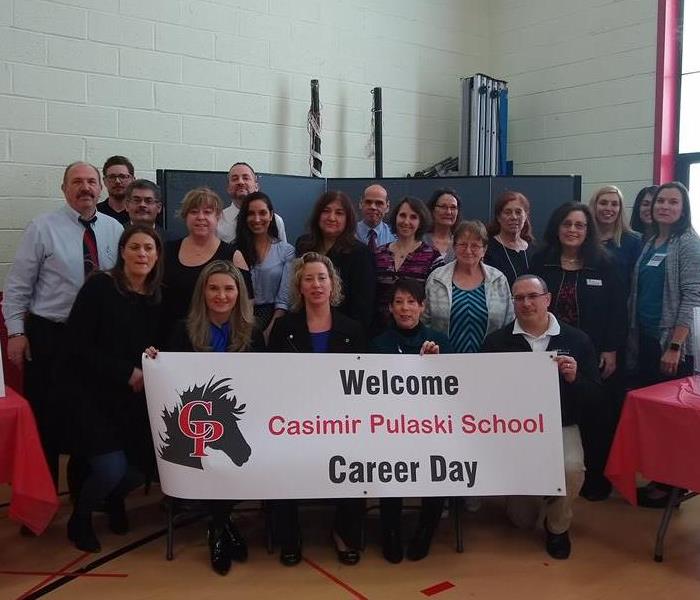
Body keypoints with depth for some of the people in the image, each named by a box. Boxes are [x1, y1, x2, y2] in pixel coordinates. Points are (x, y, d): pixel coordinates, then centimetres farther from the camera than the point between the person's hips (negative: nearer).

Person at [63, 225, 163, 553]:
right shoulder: (100, 286, -11)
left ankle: (114, 499, 37)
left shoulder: (157, 297, 4)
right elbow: (77, 344, -15)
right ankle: (80, 518, 19)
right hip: (92, 394, -5)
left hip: (135, 398, 5)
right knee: (112, 469, -16)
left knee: (142, 466, -1)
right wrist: (126, 372, -16)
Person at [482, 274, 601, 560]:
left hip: (561, 426, 1)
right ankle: (524, 509, 34)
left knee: (572, 469, -28)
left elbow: (594, 391, 4)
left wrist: (573, 378, -15)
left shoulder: (577, 339, 2)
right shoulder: (496, 341, 0)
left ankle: (557, 527, 5)